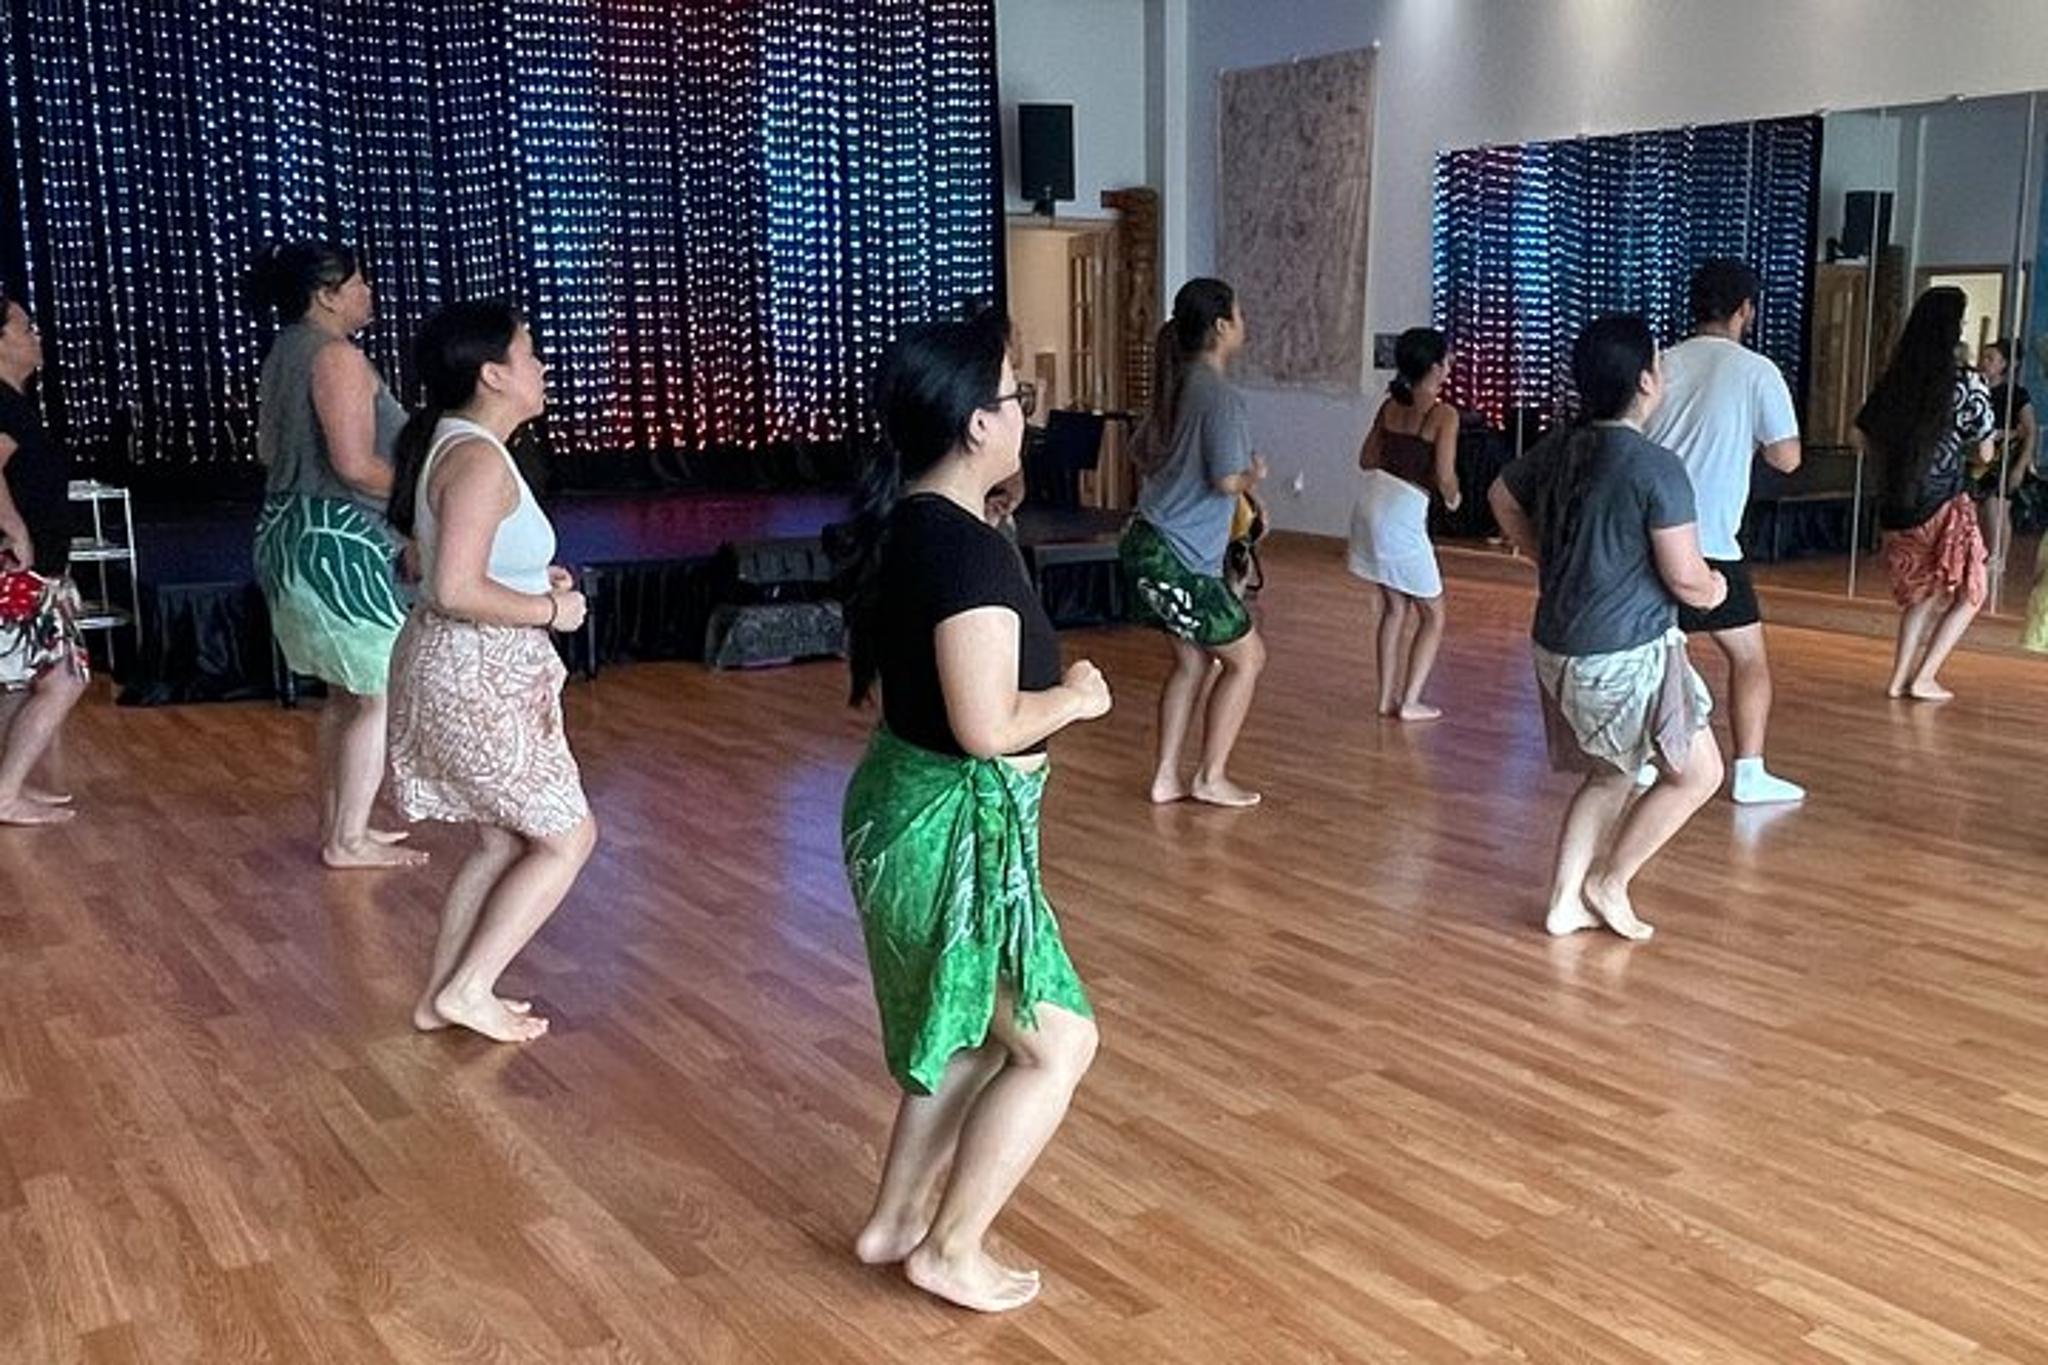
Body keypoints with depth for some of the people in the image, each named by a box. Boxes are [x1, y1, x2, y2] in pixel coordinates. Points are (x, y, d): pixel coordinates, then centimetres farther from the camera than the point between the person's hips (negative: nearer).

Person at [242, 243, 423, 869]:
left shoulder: (284, 353, 15)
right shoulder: (336, 355, -16)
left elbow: (268, 450, 23)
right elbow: (356, 464, -23)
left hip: (295, 534, 10)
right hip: (338, 542, -10)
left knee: (347, 693, 18)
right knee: (386, 694, -3)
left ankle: (336, 825, 25)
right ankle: (348, 841, 2)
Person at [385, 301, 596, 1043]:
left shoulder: (451, 442, 11)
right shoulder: (479, 459, -22)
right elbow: (457, 591, -28)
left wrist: (536, 578, 9)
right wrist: (550, 609, -15)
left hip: (465, 668, 10)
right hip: (478, 676, -10)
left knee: (503, 841, 19)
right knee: (567, 838, 4)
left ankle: (442, 993, 25)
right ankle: (467, 990, 8)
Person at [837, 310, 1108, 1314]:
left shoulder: (899, 524, 5)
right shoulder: (970, 548, -25)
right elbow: (987, 727, -28)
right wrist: (1075, 698, -9)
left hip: (906, 802, 10)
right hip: (956, 826, -10)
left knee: (973, 1033, 24)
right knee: (1055, 1042, 6)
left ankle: (895, 1221, 35)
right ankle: (952, 1251, 17)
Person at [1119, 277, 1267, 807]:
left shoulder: (1177, 385, 10)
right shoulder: (1219, 394, -17)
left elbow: (1140, 453, 22)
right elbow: (1227, 480, -22)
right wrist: (1254, 476, -2)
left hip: (1151, 541, 9)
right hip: (1179, 557, -9)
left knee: (1194, 659, 18)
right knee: (1246, 657, 5)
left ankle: (1166, 776, 20)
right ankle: (1211, 777, 11)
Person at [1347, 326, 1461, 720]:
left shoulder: (1390, 407, 7)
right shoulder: (1443, 415, -11)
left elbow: (1367, 460, 13)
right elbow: (1444, 478, -14)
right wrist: (1454, 497, 6)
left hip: (1370, 507, 7)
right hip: (1403, 517, -7)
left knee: (1395, 606, 19)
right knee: (1433, 615, 9)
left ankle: (1388, 696, 20)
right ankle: (1409, 702, 5)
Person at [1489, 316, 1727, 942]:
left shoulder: (1557, 451, 4)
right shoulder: (1656, 468, -19)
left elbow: (1502, 498, 24)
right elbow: (1686, 579, -17)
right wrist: (1713, 590, 5)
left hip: (1558, 649, 8)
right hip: (1629, 655, -8)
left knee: (1610, 776, 22)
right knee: (1698, 774, 10)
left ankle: (1565, 901, 21)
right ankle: (1610, 883, 14)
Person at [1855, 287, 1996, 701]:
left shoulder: (1893, 379, 3)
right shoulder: (1967, 383, -10)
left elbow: (1863, 436, 10)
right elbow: (1984, 454, -4)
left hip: (1895, 508, 5)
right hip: (1945, 507, -5)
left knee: (1924, 594, 22)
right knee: (1968, 594, 14)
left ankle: (1899, 678, 16)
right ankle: (1924, 678, 7)